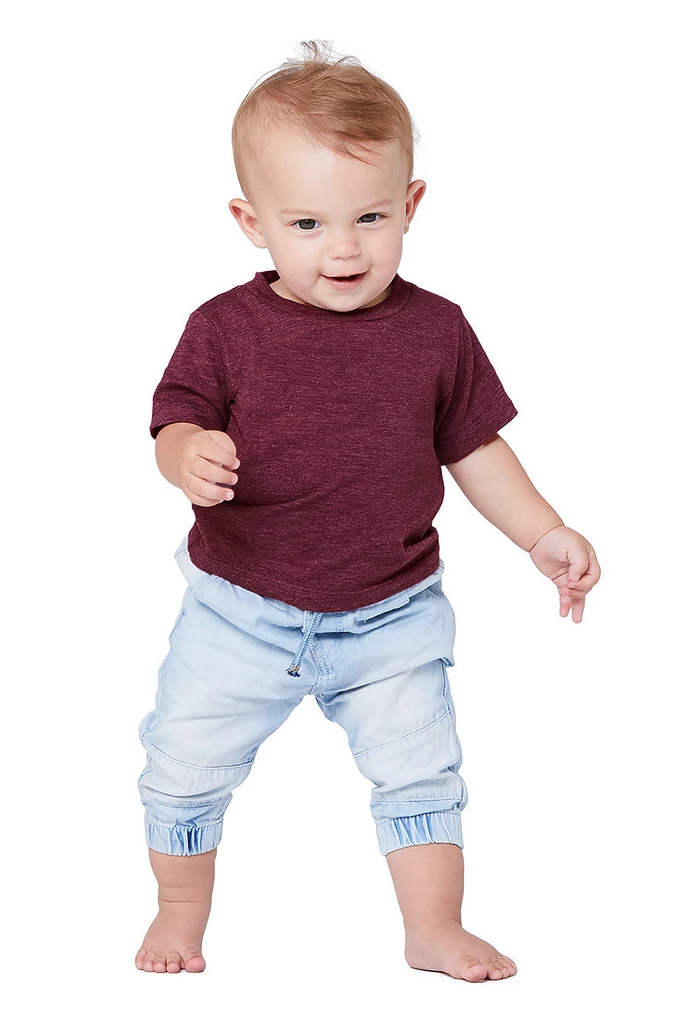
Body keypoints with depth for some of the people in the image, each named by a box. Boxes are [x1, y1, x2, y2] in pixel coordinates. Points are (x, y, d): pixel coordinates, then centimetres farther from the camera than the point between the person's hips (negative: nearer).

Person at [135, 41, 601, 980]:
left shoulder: (436, 331, -5)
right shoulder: (227, 328, -11)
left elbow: (475, 447, 4)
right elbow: (177, 423, -12)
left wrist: (544, 535, -2)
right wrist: (188, 459, -35)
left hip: (389, 614, 1)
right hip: (239, 611, 0)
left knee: (419, 768, 4)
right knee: (185, 763, 8)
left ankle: (434, 931, 24)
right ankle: (181, 914, 33)